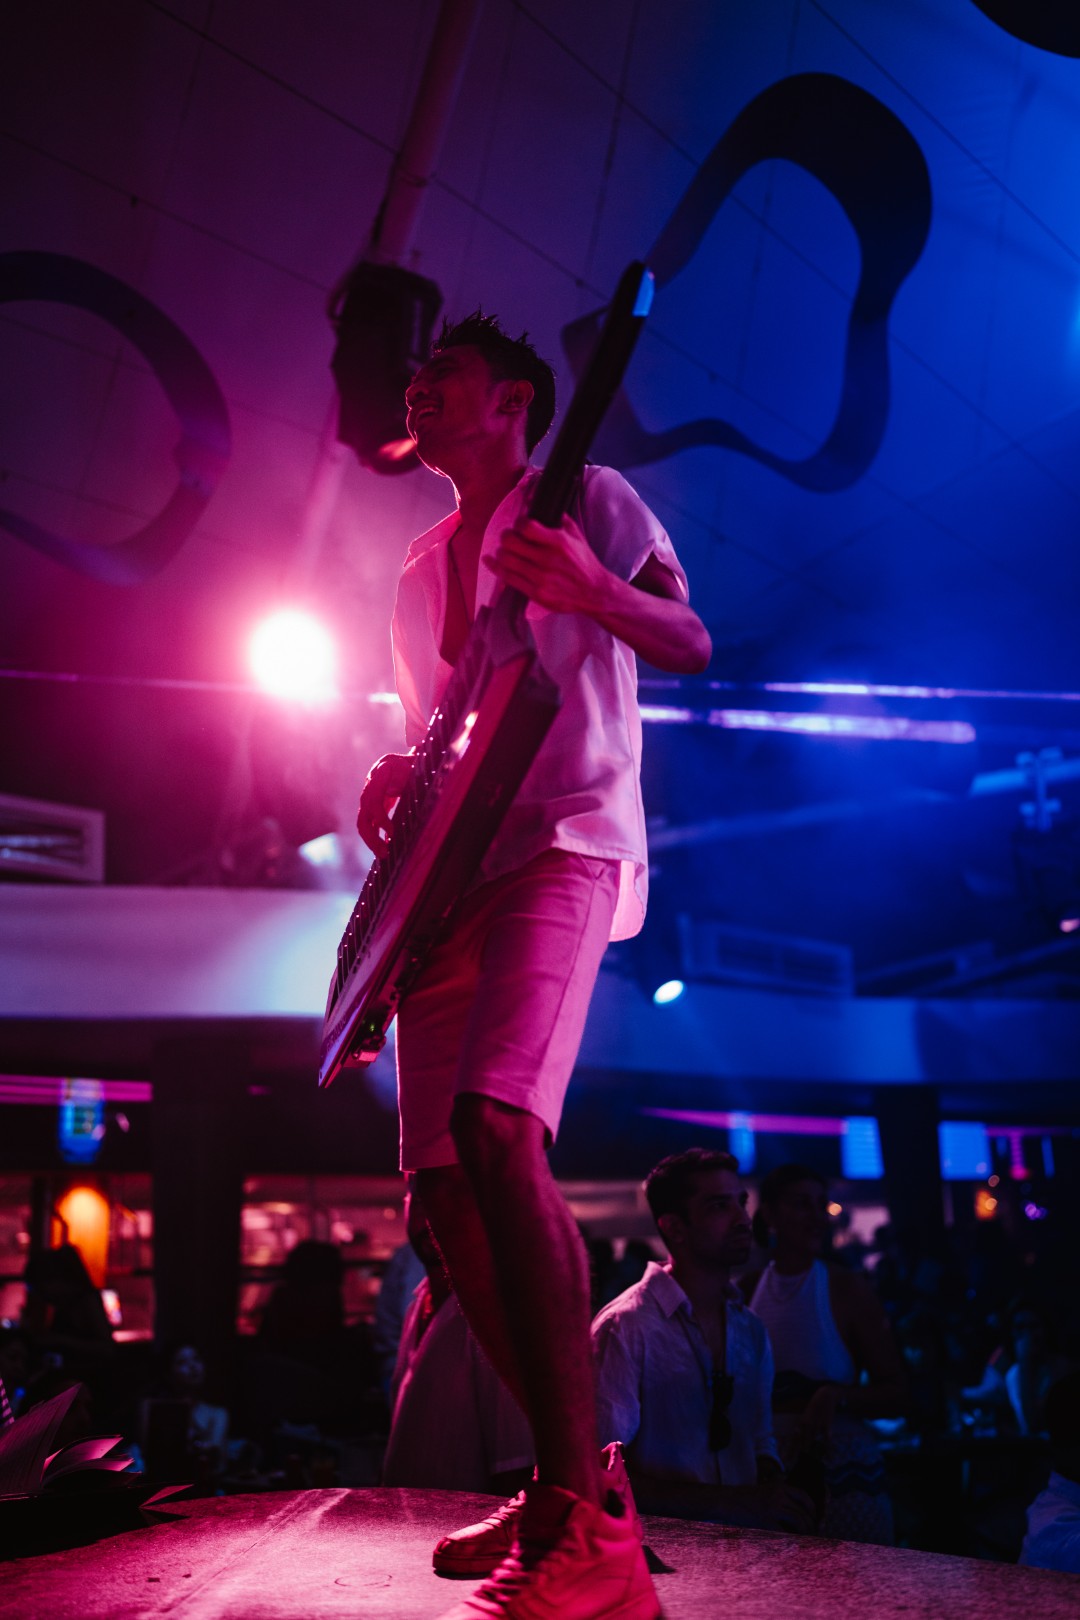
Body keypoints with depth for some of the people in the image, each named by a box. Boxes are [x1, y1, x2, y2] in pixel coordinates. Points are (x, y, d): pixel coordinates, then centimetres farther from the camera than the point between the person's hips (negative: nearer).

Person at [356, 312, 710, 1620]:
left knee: (495, 1127, -29)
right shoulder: (422, 567, 28)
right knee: (443, 1179, -1)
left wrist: (595, 593, -21)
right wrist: (389, 788, 6)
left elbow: (692, 644, -1)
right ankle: (573, 1477, 12)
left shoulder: (589, 501, 10)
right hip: (448, 874, 8)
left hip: (564, 845, -7)